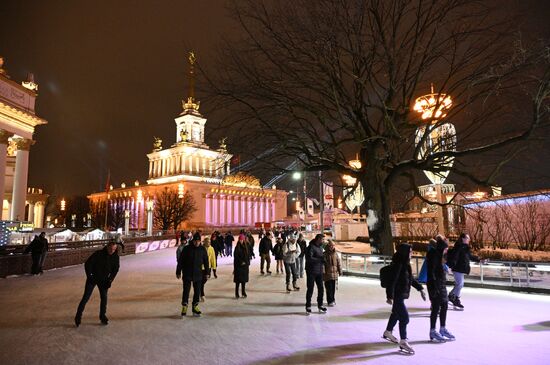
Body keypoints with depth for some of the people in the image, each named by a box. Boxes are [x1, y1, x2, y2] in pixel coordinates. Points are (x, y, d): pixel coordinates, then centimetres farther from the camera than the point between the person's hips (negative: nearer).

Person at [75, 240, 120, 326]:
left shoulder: (116, 257, -10)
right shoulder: (98, 254, -20)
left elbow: (115, 269, 2)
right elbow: (87, 264, -12)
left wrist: (110, 280, -7)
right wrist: (89, 276, -15)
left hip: (104, 280, 2)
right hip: (93, 278, -2)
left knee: (104, 297, 1)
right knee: (86, 297, -1)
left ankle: (103, 316, 16)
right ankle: (78, 316, 14)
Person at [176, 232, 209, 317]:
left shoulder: (202, 249, 0)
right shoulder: (186, 249, -8)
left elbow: (206, 261, 8)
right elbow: (180, 261, -3)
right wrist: (178, 272, -3)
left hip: (198, 275, 3)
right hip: (187, 274, -3)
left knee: (197, 291, 9)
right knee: (186, 291, -2)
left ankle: (195, 306, 23)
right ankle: (184, 307, 10)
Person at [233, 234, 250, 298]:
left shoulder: (246, 247, 6)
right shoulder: (237, 247, -5)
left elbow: (248, 256, 9)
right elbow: (236, 257, -8)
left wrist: (248, 263, 1)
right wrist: (241, 262, -16)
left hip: (245, 265, 4)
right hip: (238, 266, -4)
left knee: (244, 280, 10)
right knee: (238, 280, -3)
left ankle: (243, 292, 20)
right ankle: (237, 293, 4)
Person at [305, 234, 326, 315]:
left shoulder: (320, 247, 13)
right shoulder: (311, 247, -15)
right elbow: (309, 258, -25)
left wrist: (323, 260, -1)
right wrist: (320, 259, -22)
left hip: (319, 271, 8)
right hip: (311, 272, -7)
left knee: (320, 288, 9)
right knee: (310, 289, 1)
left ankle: (320, 305, 23)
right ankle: (308, 306, 13)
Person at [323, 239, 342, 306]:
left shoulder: (335, 254, 8)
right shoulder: (324, 254, -7)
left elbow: (338, 263, 13)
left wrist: (340, 271, 12)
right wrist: (323, 272, -16)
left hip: (334, 274, 5)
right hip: (327, 274, -4)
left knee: (333, 288, 11)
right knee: (329, 288, -3)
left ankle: (332, 299, 24)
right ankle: (330, 301, 4)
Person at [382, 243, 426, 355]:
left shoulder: (405, 264, 6)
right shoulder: (398, 264, -22)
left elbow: (411, 278, 18)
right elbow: (392, 281, -25)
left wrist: (420, 289, 17)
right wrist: (390, 296, -26)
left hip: (401, 294, 10)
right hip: (397, 295, -10)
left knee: (396, 313, 24)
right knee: (404, 317, -7)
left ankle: (387, 333, 43)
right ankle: (403, 342, 4)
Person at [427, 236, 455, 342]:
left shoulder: (440, 255, 12)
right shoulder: (433, 255, -17)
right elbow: (431, 272, -21)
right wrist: (434, 288, -23)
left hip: (442, 284, 9)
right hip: (435, 285, -9)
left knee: (444, 306, 15)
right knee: (436, 308, -2)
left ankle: (442, 329, 29)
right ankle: (433, 332, 10)